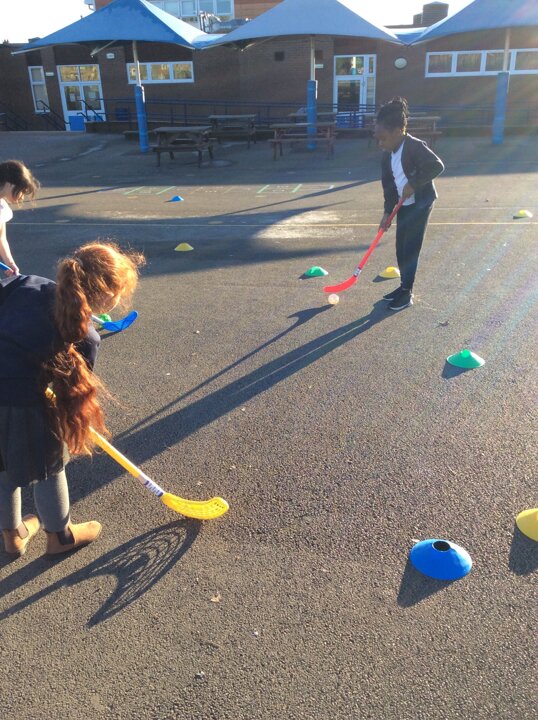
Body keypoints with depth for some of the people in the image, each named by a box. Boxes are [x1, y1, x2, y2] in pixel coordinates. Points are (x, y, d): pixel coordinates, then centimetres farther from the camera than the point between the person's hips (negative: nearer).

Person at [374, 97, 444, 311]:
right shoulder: (387, 155, 3)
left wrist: (413, 184, -28)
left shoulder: (415, 147, -20)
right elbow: (388, 185, 7)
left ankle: (407, 293, 3)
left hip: (421, 203, -8)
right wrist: (387, 212, 3)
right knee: (400, 247, 11)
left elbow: (437, 166, -29)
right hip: (404, 205, 8)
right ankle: (405, 286, 25)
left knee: (411, 248, -6)